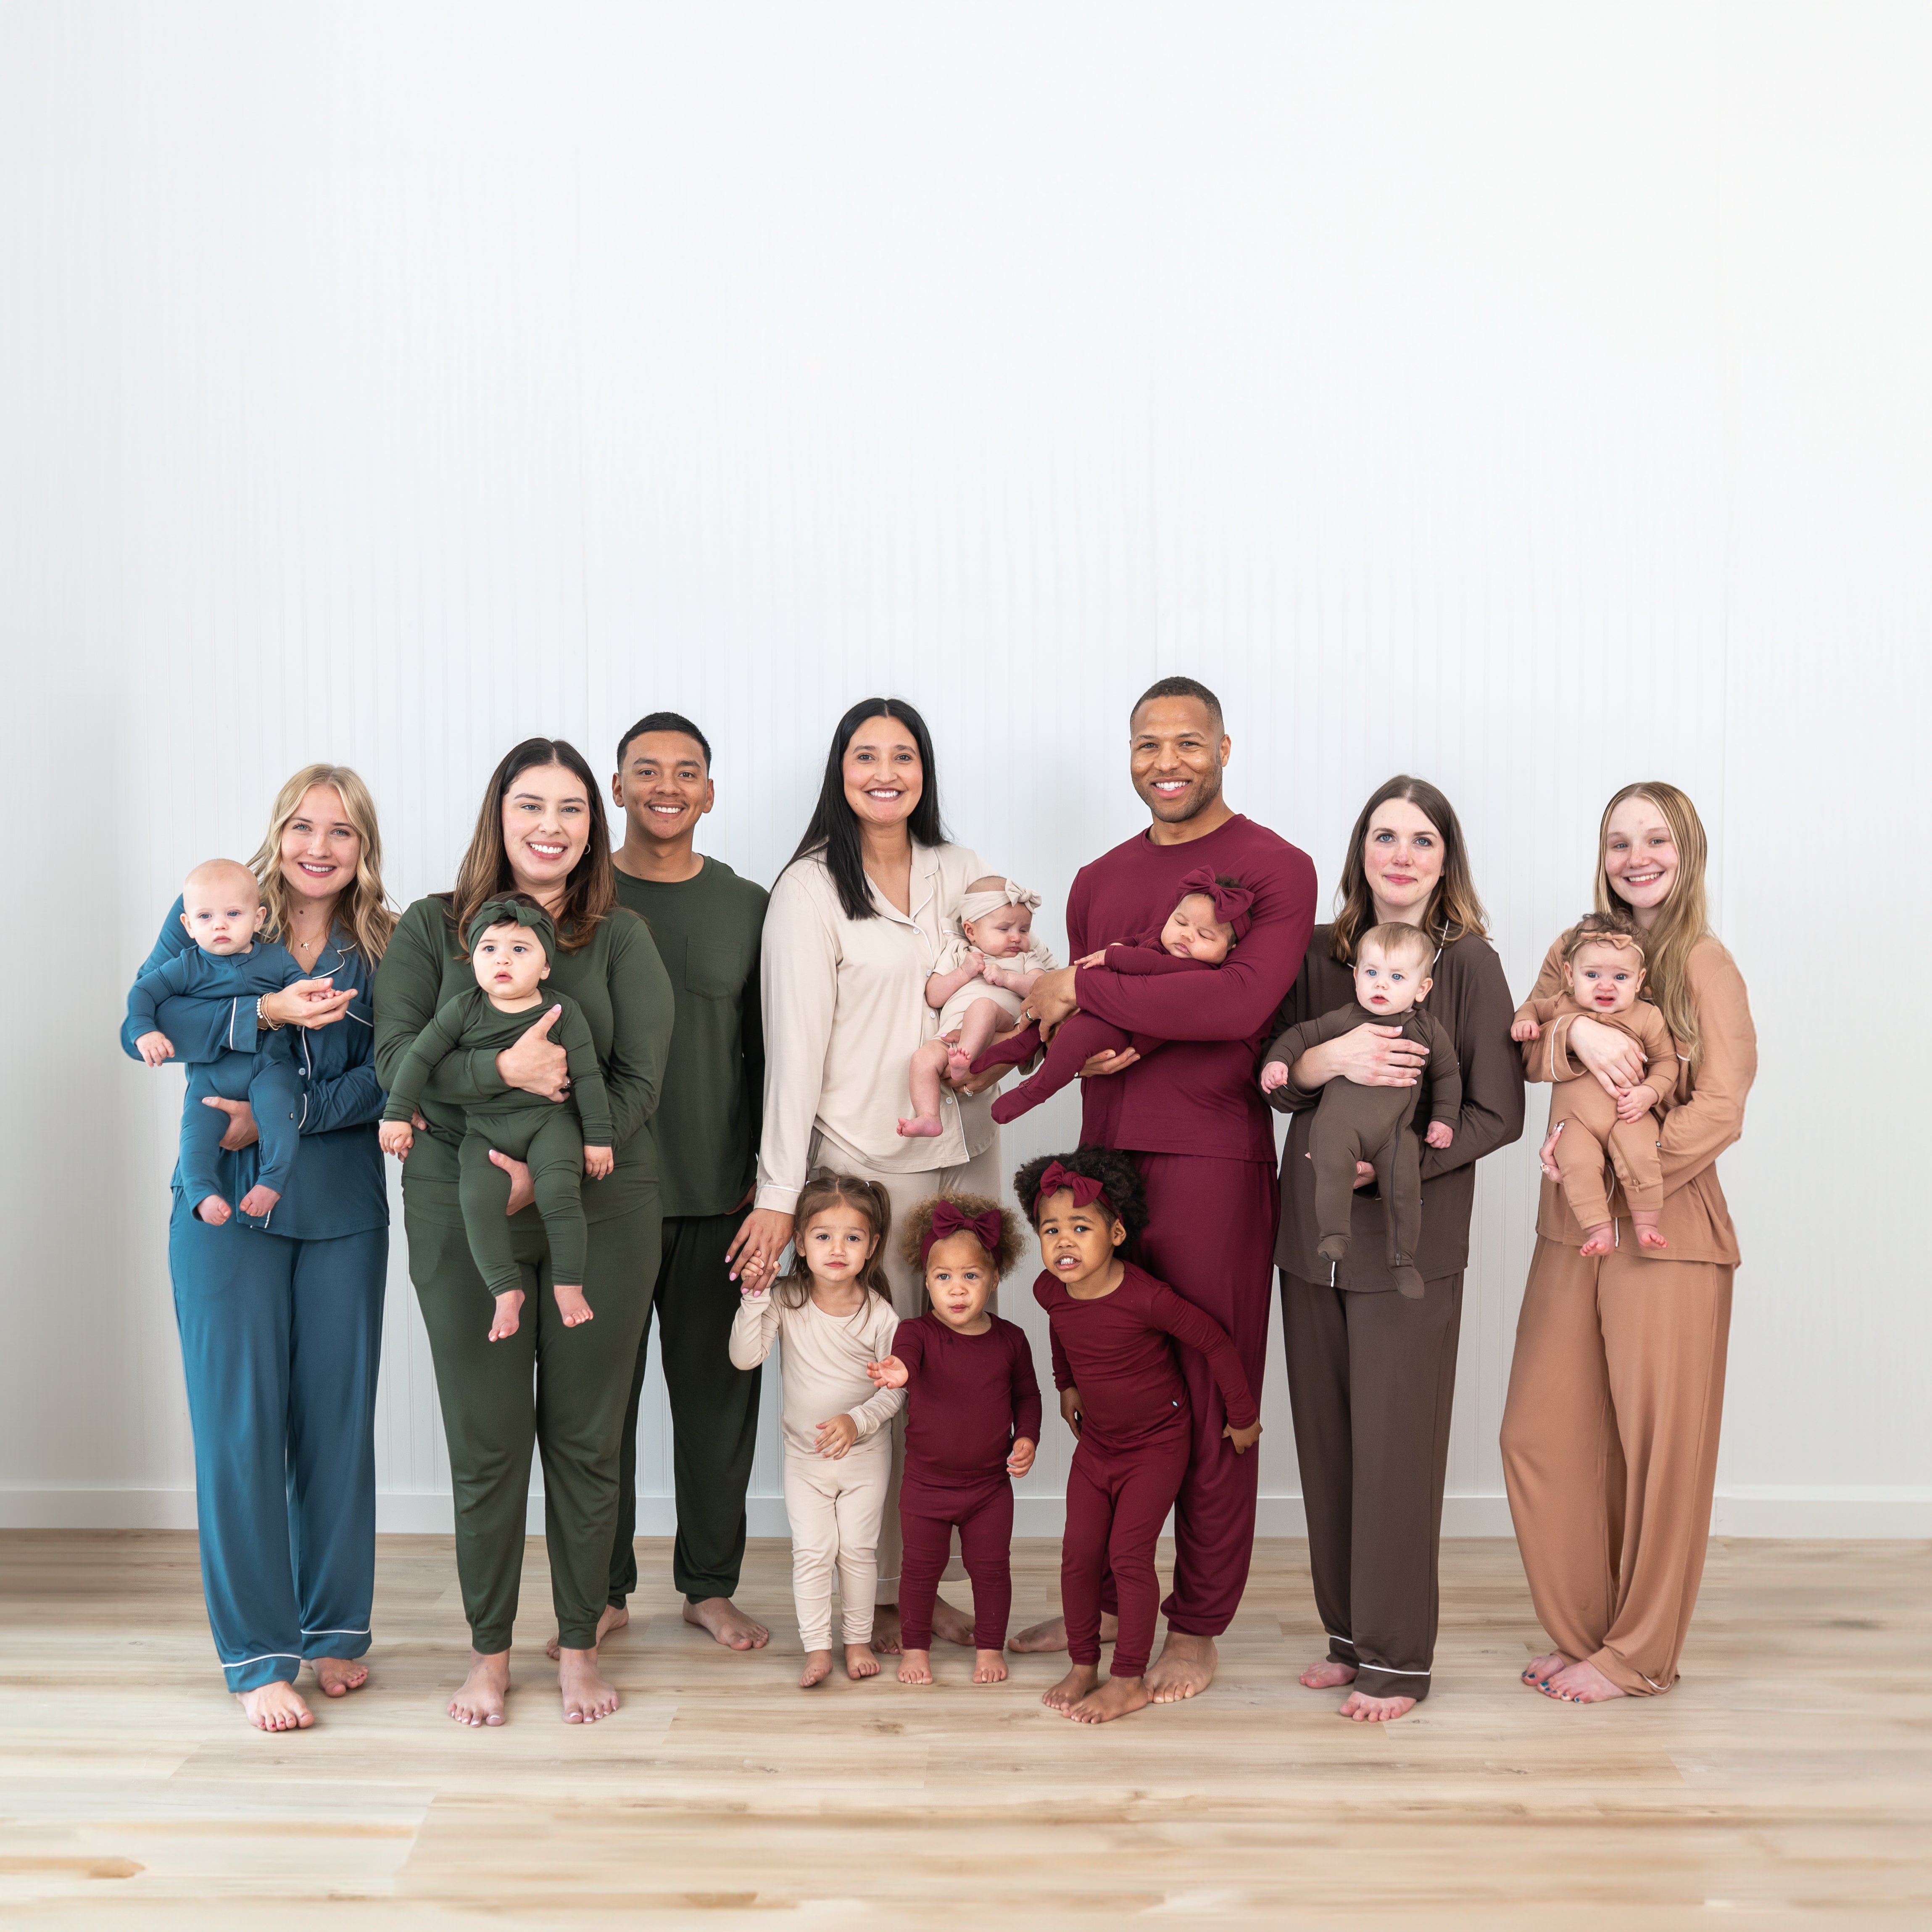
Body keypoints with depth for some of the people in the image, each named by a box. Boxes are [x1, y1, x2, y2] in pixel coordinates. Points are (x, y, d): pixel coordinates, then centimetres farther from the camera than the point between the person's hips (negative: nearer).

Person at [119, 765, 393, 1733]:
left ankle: (335, 1630, 22)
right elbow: (145, 1024, -10)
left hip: (343, 1208, 2)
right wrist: (266, 1013, -22)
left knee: (339, 1417, 7)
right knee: (239, 1424, -2)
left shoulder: (385, 946, 4)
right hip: (227, 1205, -2)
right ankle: (256, 1654, 8)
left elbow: (389, 1074, -5)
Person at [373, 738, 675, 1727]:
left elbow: (639, 1080, -3)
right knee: (485, 1440, 5)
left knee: (585, 1438, 6)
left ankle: (579, 1645, 22)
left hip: (599, 1212, 0)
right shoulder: (431, 928, 5)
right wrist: (502, 1070, -22)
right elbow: (395, 1056, -5)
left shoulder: (622, 937, 5)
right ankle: (489, 1651, 21)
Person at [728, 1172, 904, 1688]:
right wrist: (754, 1296, -32)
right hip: (805, 1454, 1)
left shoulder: (878, 1314, -15)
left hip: (865, 1453, -1)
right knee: (811, 1552, 1)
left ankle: (858, 1640, 23)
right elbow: (745, 1356, -22)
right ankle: (817, 1649, 11)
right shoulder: (785, 1300, -13)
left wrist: (857, 1421, -25)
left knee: (858, 1549, 7)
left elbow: (897, 1389, -10)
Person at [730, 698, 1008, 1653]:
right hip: (864, 1160, -5)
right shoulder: (810, 889, -4)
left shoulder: (962, 874, 10)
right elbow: (795, 1045, -9)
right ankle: (876, 1593, 11)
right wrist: (780, 1193, -12)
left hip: (964, 1152, 5)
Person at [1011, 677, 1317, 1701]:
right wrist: (1096, 1046, -8)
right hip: (1105, 1154, 6)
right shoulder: (1099, 881, 17)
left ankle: (1197, 1627, 13)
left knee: (1209, 1403, 1)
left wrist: (1085, 991, -12)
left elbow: (1242, 1001, -18)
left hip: (1213, 1163, -5)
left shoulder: (1275, 869, -3)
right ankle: (1102, 1597, 26)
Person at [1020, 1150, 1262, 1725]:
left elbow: (1215, 1343, -19)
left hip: (1157, 1443, -6)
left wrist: (1243, 1417, -10)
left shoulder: (1145, 1298, -30)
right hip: (1095, 1442, 6)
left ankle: (1131, 1680, 4)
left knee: (1129, 1554, -9)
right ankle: (1083, 1666, 18)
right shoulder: (1050, 1291, -10)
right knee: (1079, 1552, 2)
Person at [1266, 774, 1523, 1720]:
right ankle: (1347, 1633, 24)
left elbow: (1497, 1113, -5)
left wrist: (1387, 1164, -16)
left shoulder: (1470, 964, -4)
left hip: (1412, 1242, -4)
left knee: (1395, 1449, -1)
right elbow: (1269, 1077, 6)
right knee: (1325, 1442, 10)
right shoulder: (1319, 956, 7)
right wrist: (1327, 1060, -15)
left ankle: (1397, 1658, 11)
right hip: (1311, 1234, 4)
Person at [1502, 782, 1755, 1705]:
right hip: (1571, 1229, 6)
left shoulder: (1703, 963, -5)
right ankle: (1581, 1633, 22)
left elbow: (1719, 1111, -11)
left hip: (1664, 1231, -6)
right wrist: (1577, 1030, -21)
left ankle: (1638, 1655, 15)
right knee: (1540, 1437, 7)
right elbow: (1520, 1044, -2)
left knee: (1657, 1447, 2)